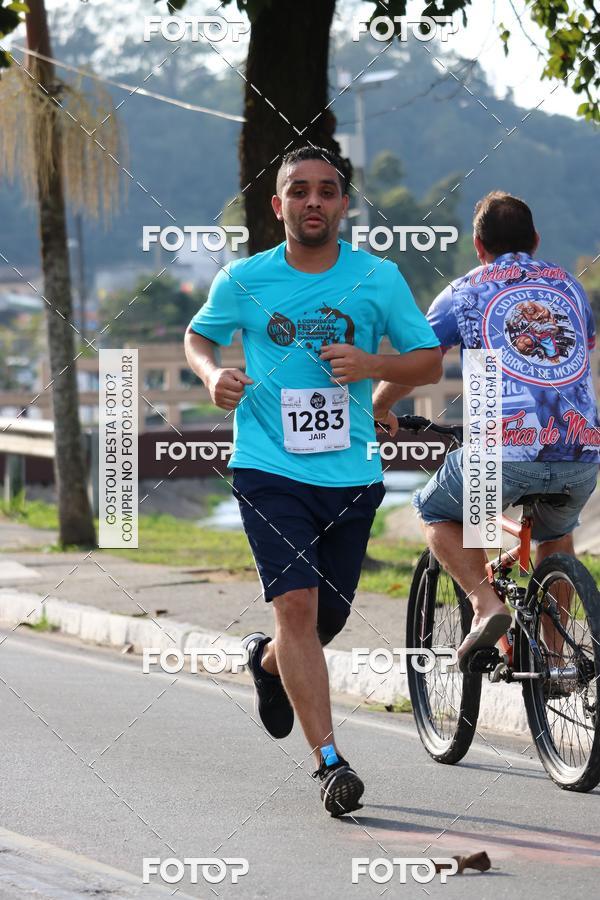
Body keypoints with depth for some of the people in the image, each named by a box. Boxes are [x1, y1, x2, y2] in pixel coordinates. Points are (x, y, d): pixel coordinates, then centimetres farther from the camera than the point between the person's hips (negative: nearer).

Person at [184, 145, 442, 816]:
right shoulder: (243, 280, 0)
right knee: (297, 604, -17)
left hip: (351, 476, 2)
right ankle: (329, 762, -15)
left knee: (329, 619, 11)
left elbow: (430, 361, 7)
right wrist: (213, 375, -6)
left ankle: (268, 661, 47)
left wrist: (372, 365, -13)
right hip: (270, 470, -2)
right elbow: (197, 337, 17)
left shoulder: (379, 278, 1)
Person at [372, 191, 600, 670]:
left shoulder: (466, 292, 13)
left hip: (506, 450, -4)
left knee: (438, 514, 24)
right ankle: (554, 654, 26)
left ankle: (487, 603, 1)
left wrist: (378, 410, 34)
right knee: (556, 532, 34)